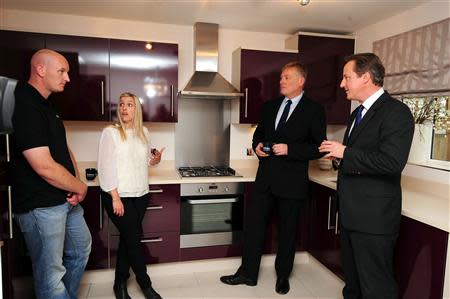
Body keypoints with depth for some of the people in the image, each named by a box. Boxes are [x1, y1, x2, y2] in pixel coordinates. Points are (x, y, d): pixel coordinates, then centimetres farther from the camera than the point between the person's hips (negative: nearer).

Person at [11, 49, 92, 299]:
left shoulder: (47, 105, 11)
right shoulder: (24, 107, -21)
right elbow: (44, 167, -26)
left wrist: (76, 186, -1)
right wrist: (80, 188, -10)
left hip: (66, 200, 10)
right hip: (41, 206, -10)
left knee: (81, 248, 24)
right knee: (51, 273, 6)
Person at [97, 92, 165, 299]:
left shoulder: (143, 132, 8)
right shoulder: (110, 132, -7)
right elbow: (106, 167, -12)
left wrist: (155, 159, -1)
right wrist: (115, 197, -16)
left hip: (140, 195, 5)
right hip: (119, 196, -5)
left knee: (127, 239, 13)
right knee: (134, 239, 1)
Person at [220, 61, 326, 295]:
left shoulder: (314, 110, -6)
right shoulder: (270, 106, 10)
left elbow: (318, 147, -9)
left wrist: (289, 149, -20)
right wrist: (257, 145, -1)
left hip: (292, 181, -4)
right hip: (265, 178, 5)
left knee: (287, 231, 12)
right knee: (253, 225, 8)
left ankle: (283, 276, 34)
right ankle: (248, 273, 25)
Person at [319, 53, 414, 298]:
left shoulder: (395, 112, -14)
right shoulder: (358, 113, 15)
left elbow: (392, 162, -27)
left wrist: (345, 153, -18)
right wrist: (338, 153, 1)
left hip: (373, 216, -9)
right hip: (351, 213, 9)